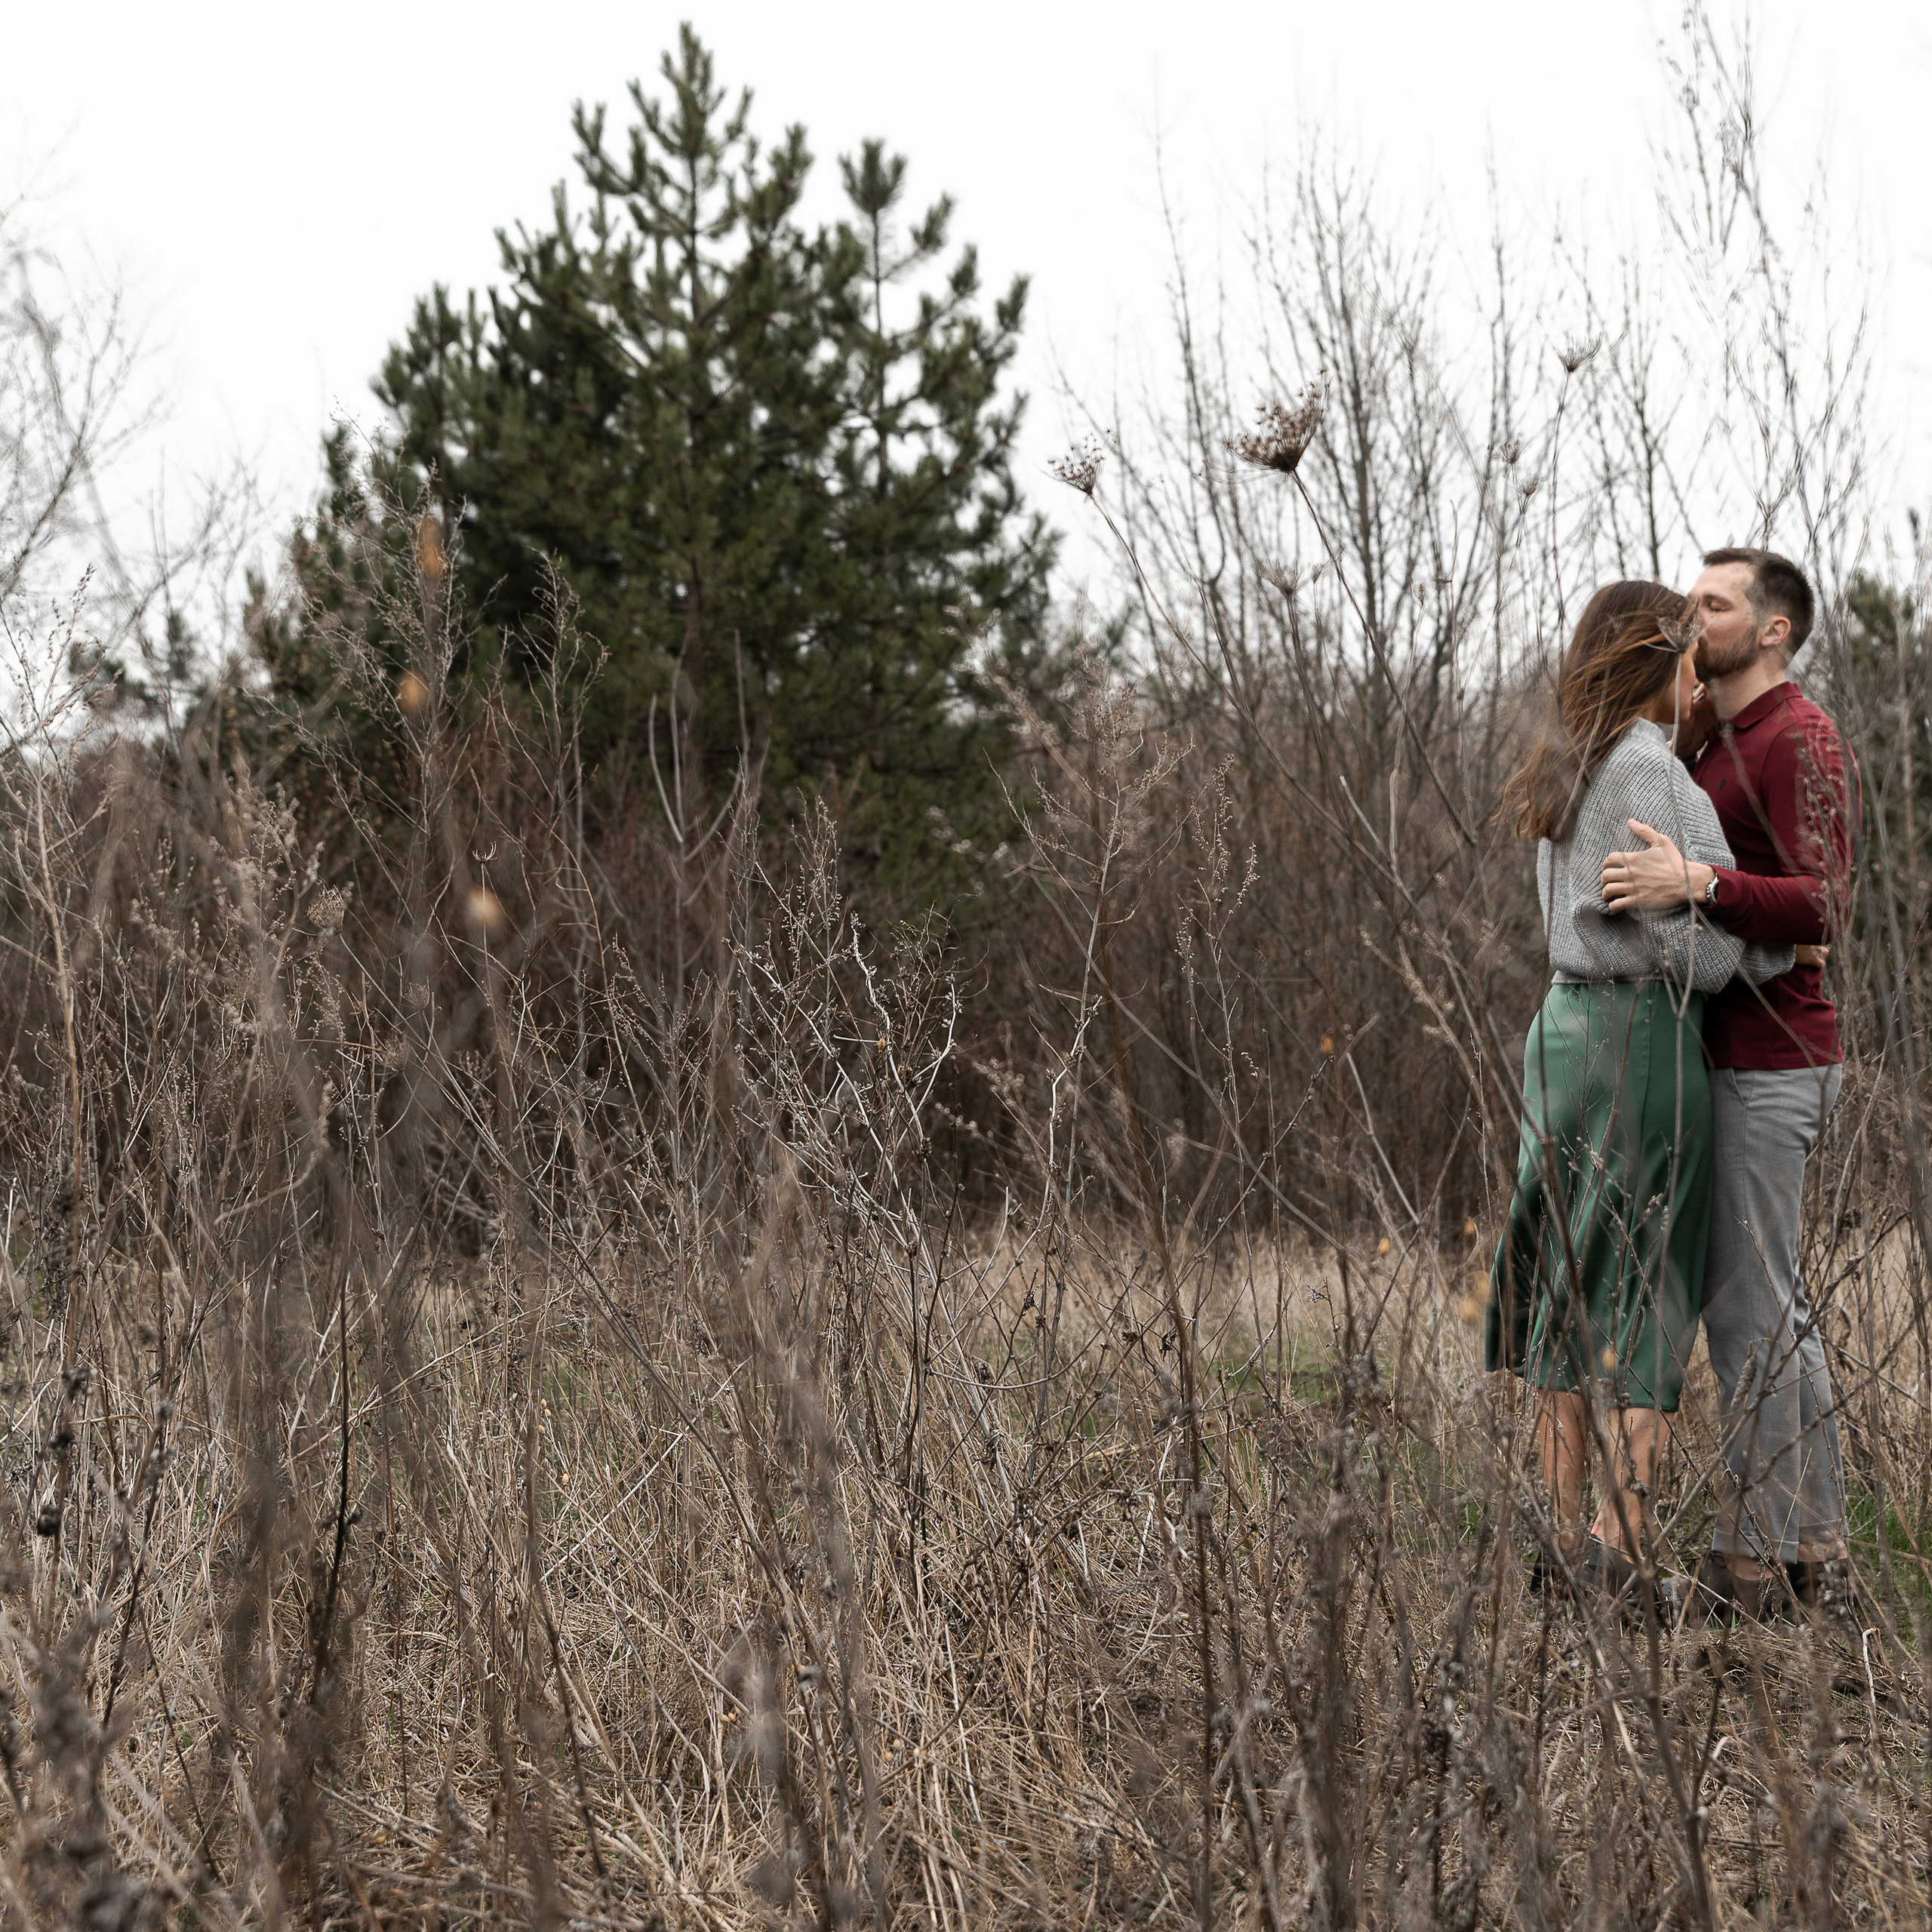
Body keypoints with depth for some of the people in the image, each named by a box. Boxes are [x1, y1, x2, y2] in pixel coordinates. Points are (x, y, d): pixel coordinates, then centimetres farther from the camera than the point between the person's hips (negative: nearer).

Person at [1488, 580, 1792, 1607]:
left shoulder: (1566, 775, 13)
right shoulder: (1647, 771, -14)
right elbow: (1691, 940, -17)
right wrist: (1783, 945, 1)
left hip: (1566, 1025, 8)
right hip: (1643, 1034, -8)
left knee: (1570, 1291, 11)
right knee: (1645, 1296, -3)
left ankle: (1569, 1542, 15)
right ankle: (1621, 1561, -4)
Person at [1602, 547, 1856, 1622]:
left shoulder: (1799, 741, -14)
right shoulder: (1726, 748, 17)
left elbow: (1824, 907, -26)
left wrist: (1697, 885, -38)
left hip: (1768, 1068, -10)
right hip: (1740, 1059, 10)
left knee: (1752, 1309, -5)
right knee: (1772, 1306, 12)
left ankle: (1755, 1560, 1)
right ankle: (1815, 1548, 18)